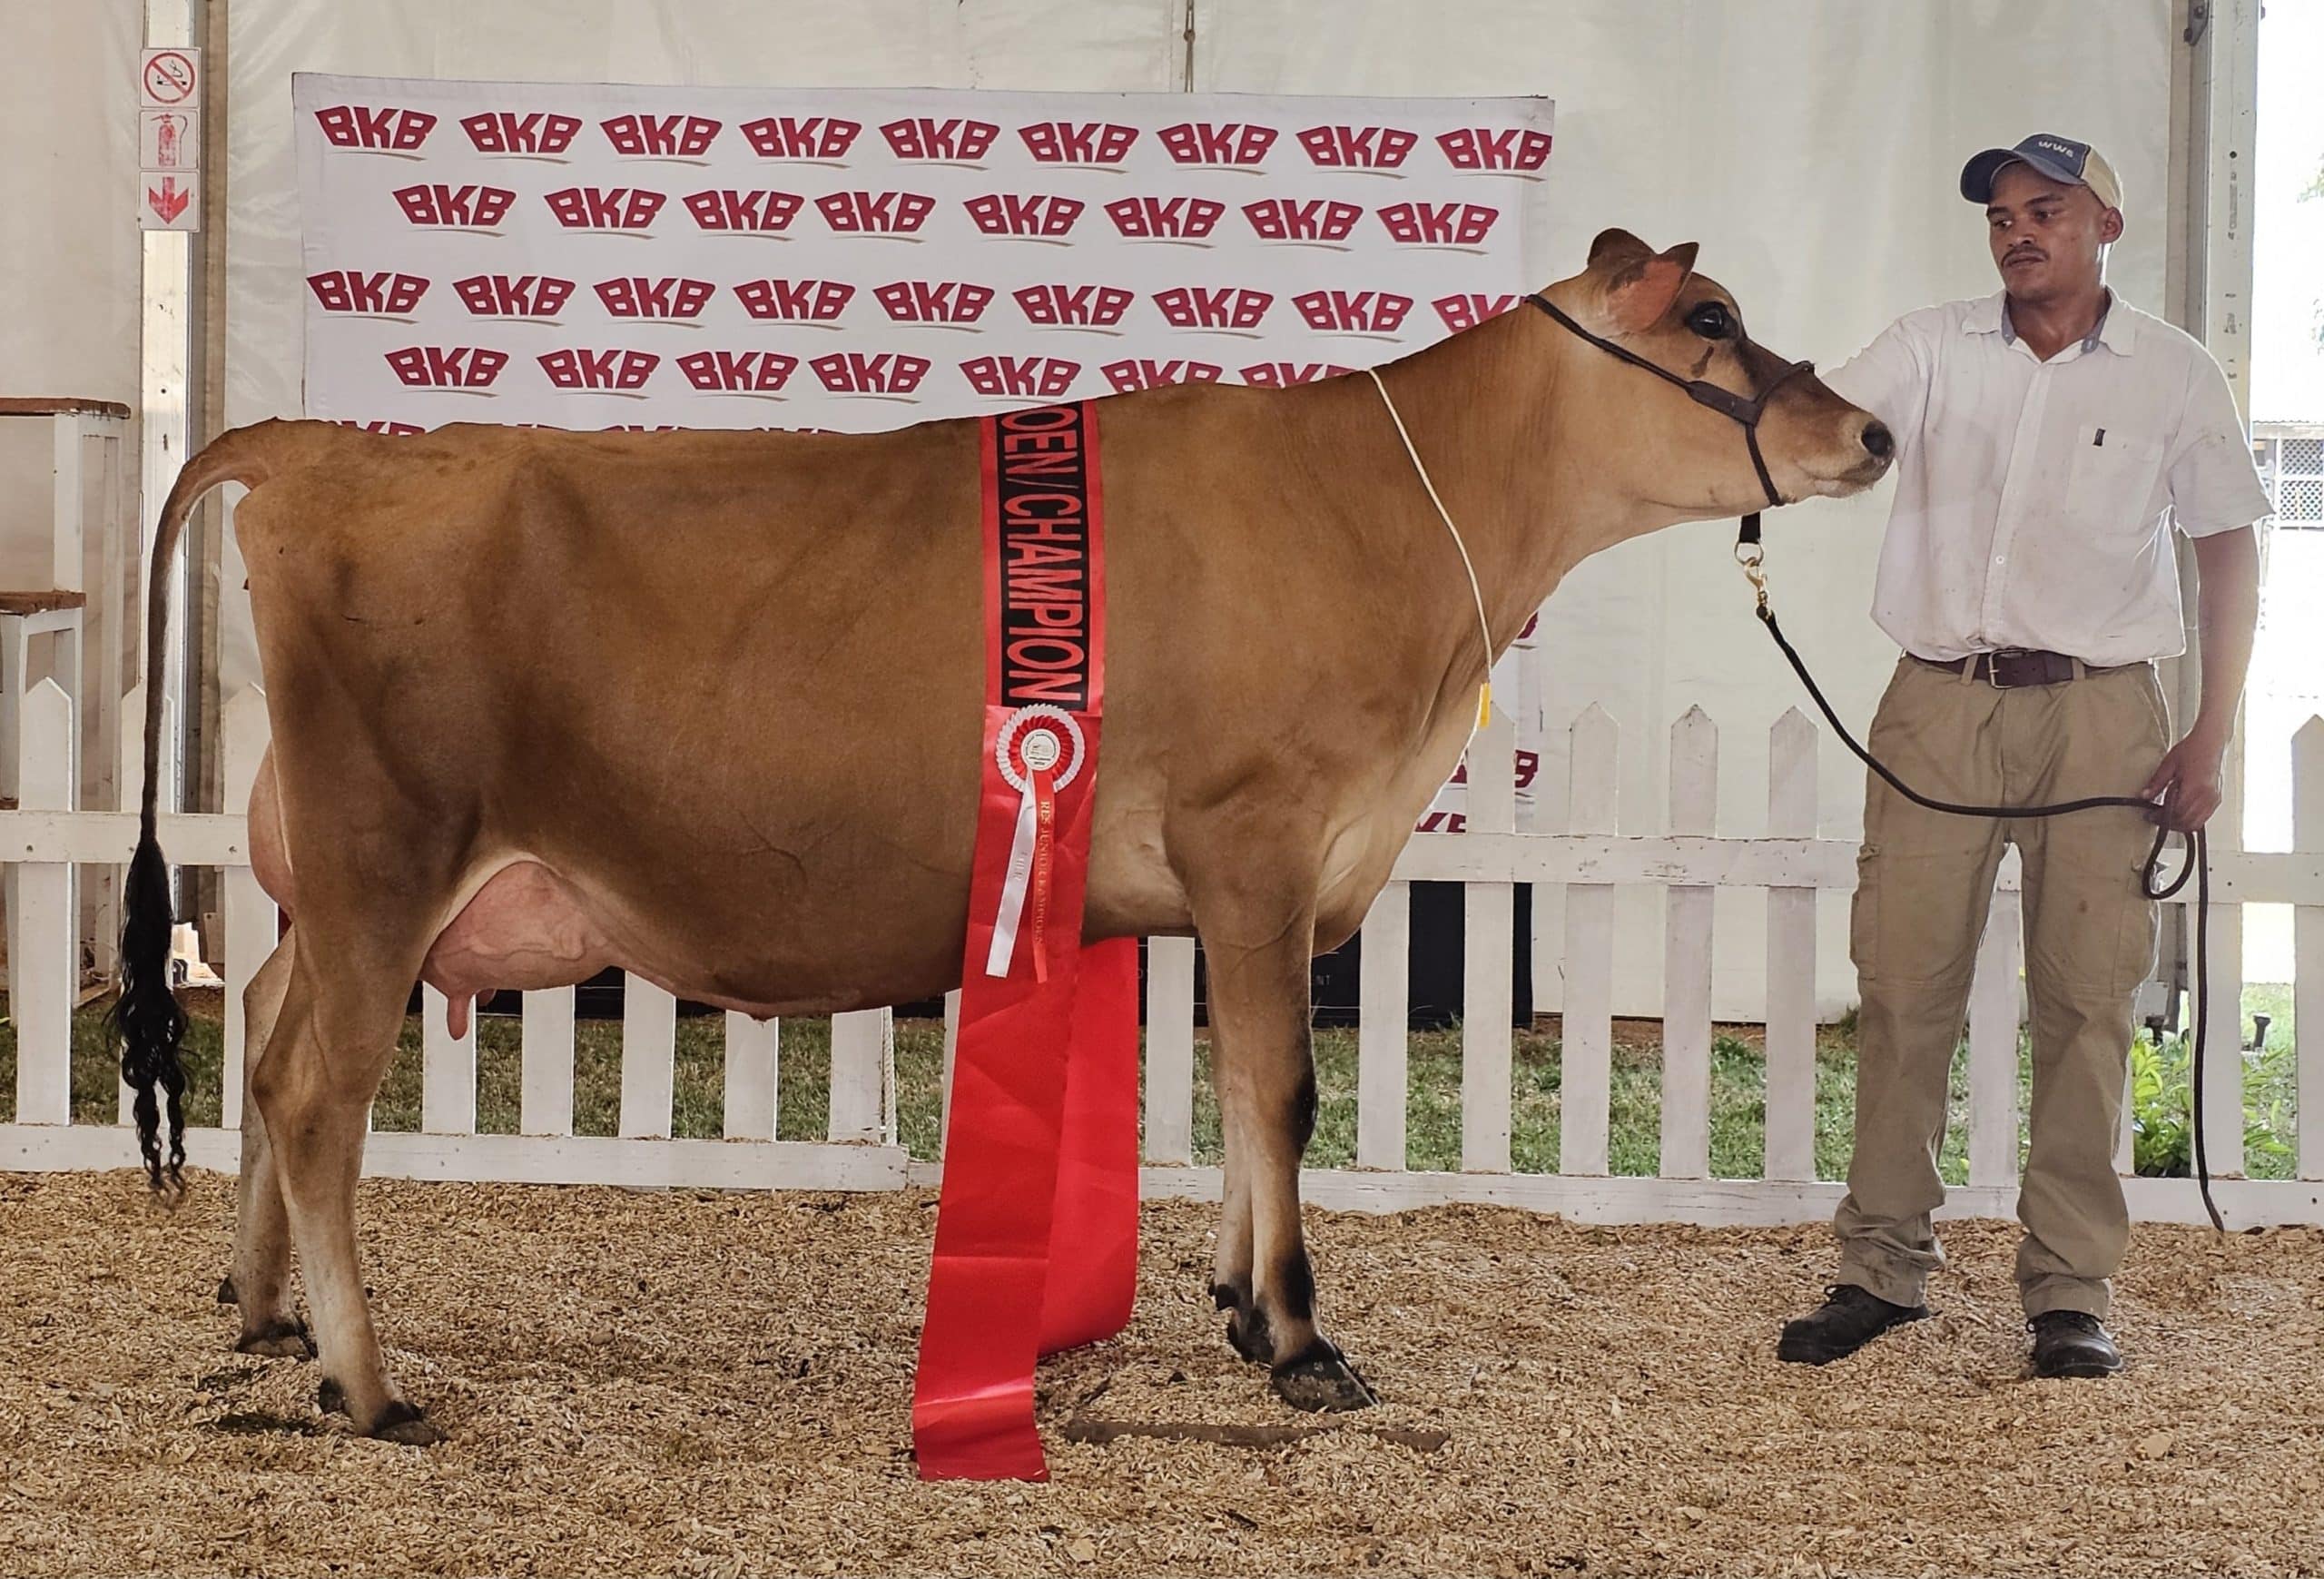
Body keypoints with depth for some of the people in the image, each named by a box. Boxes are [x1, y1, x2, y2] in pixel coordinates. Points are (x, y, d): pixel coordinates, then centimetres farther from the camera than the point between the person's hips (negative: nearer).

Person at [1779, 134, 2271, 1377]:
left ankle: (2070, 1287, 5)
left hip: (2097, 712, -1)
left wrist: (2211, 735, 1)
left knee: (2086, 1000, -1)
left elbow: (2227, 550, 7)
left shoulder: (2172, 375, 5)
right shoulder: (1931, 350, 8)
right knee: (1901, 985, 1)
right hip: (1939, 705, 1)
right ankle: (1882, 1266, 10)